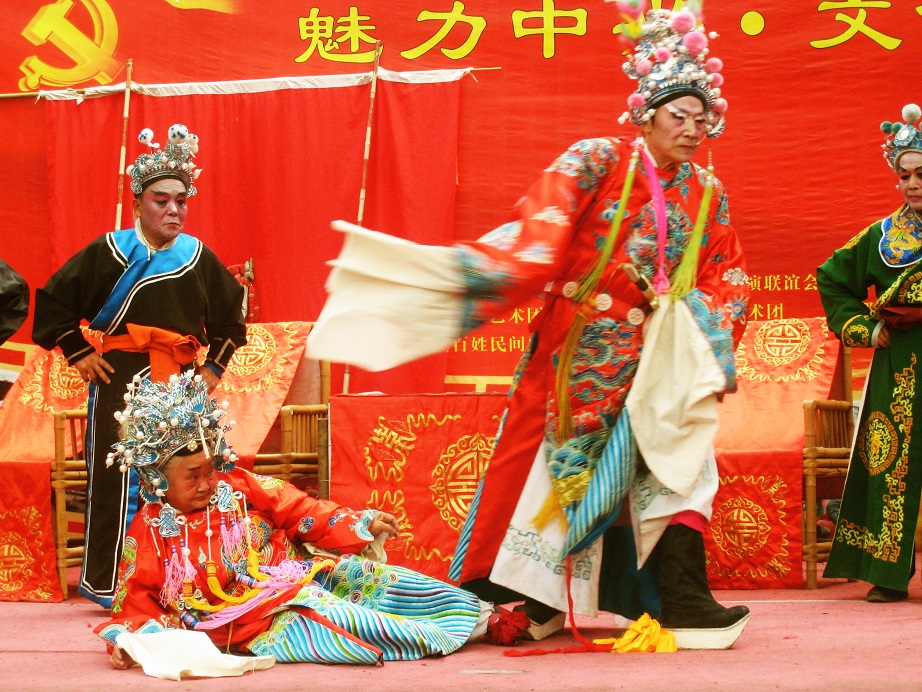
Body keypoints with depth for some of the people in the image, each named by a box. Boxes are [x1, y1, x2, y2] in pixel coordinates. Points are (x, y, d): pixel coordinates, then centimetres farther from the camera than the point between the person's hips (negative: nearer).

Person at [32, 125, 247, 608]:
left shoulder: (199, 258, 9)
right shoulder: (109, 252, -1)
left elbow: (232, 316, 22)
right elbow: (54, 301, 5)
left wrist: (214, 366, 14)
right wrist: (77, 353, 0)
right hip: (121, 380, -3)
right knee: (116, 482, -8)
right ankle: (105, 582, -2)